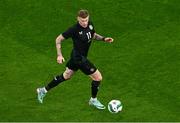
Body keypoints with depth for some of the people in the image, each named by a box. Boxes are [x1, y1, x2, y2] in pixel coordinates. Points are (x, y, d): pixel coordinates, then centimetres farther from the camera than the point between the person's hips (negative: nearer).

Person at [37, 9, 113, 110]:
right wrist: (59, 55, -20)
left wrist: (104, 39, -3)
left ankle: (44, 90, 39)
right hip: (79, 58, -8)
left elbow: (94, 35, 15)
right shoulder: (74, 29, -26)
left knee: (66, 76, 25)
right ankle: (93, 100, 23)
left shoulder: (90, 24, -6)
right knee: (98, 77, -2)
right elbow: (59, 39, -16)